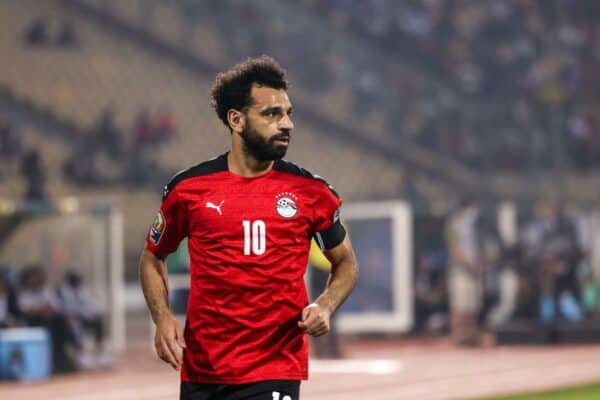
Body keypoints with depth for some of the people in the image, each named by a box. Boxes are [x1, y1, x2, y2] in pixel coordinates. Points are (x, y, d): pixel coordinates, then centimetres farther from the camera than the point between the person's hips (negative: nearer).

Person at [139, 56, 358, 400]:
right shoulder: (188, 189, 1)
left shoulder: (309, 191, 1)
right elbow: (153, 258, 15)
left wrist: (325, 306, -6)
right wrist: (162, 318, -2)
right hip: (200, 371, 2)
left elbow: (345, 262, 14)